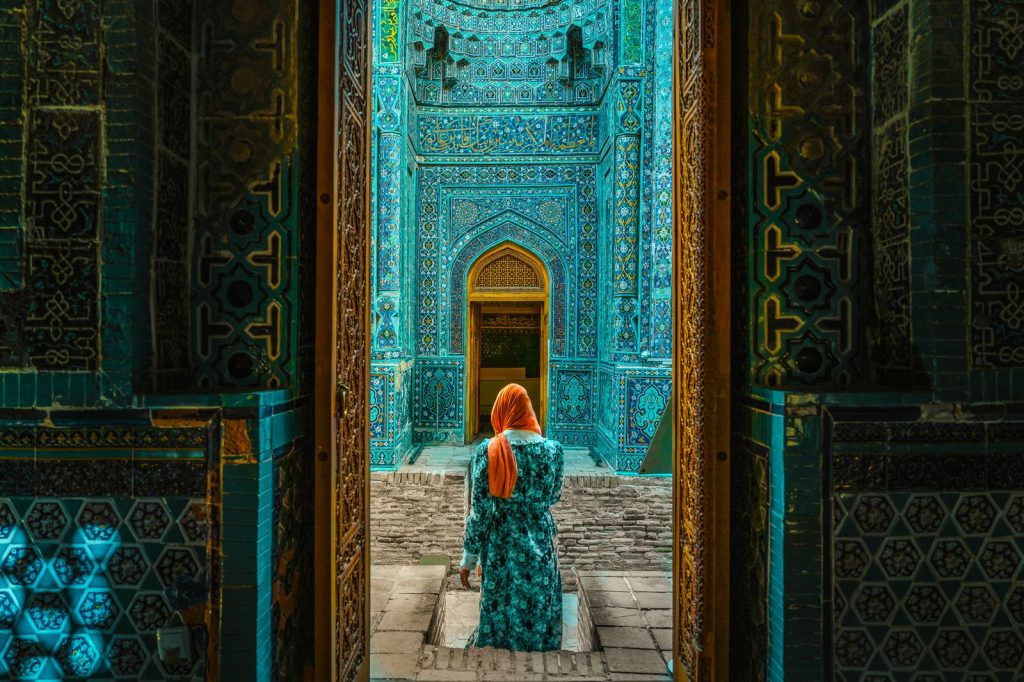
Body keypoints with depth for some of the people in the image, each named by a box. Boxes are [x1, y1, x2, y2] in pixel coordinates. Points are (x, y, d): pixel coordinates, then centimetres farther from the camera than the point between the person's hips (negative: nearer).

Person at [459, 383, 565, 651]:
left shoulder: (487, 451, -14)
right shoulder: (552, 449, -9)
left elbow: (478, 511, -11)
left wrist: (468, 558, -1)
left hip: (500, 548, -1)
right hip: (540, 544, 1)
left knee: (499, 615, 15)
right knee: (539, 614, 16)